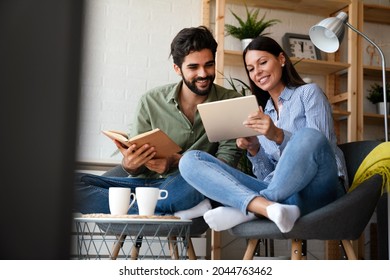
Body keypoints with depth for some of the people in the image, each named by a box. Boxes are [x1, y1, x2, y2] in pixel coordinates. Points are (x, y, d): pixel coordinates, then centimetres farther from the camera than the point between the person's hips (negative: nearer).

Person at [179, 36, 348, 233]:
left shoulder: (308, 93, 11)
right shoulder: (262, 113, 23)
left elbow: (319, 146, -4)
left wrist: (279, 136, -18)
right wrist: (254, 150, -2)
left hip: (316, 192, -4)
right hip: (278, 191, 4)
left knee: (309, 137, -38)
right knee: (190, 160, -11)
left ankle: (248, 209, -24)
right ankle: (268, 208, -34)